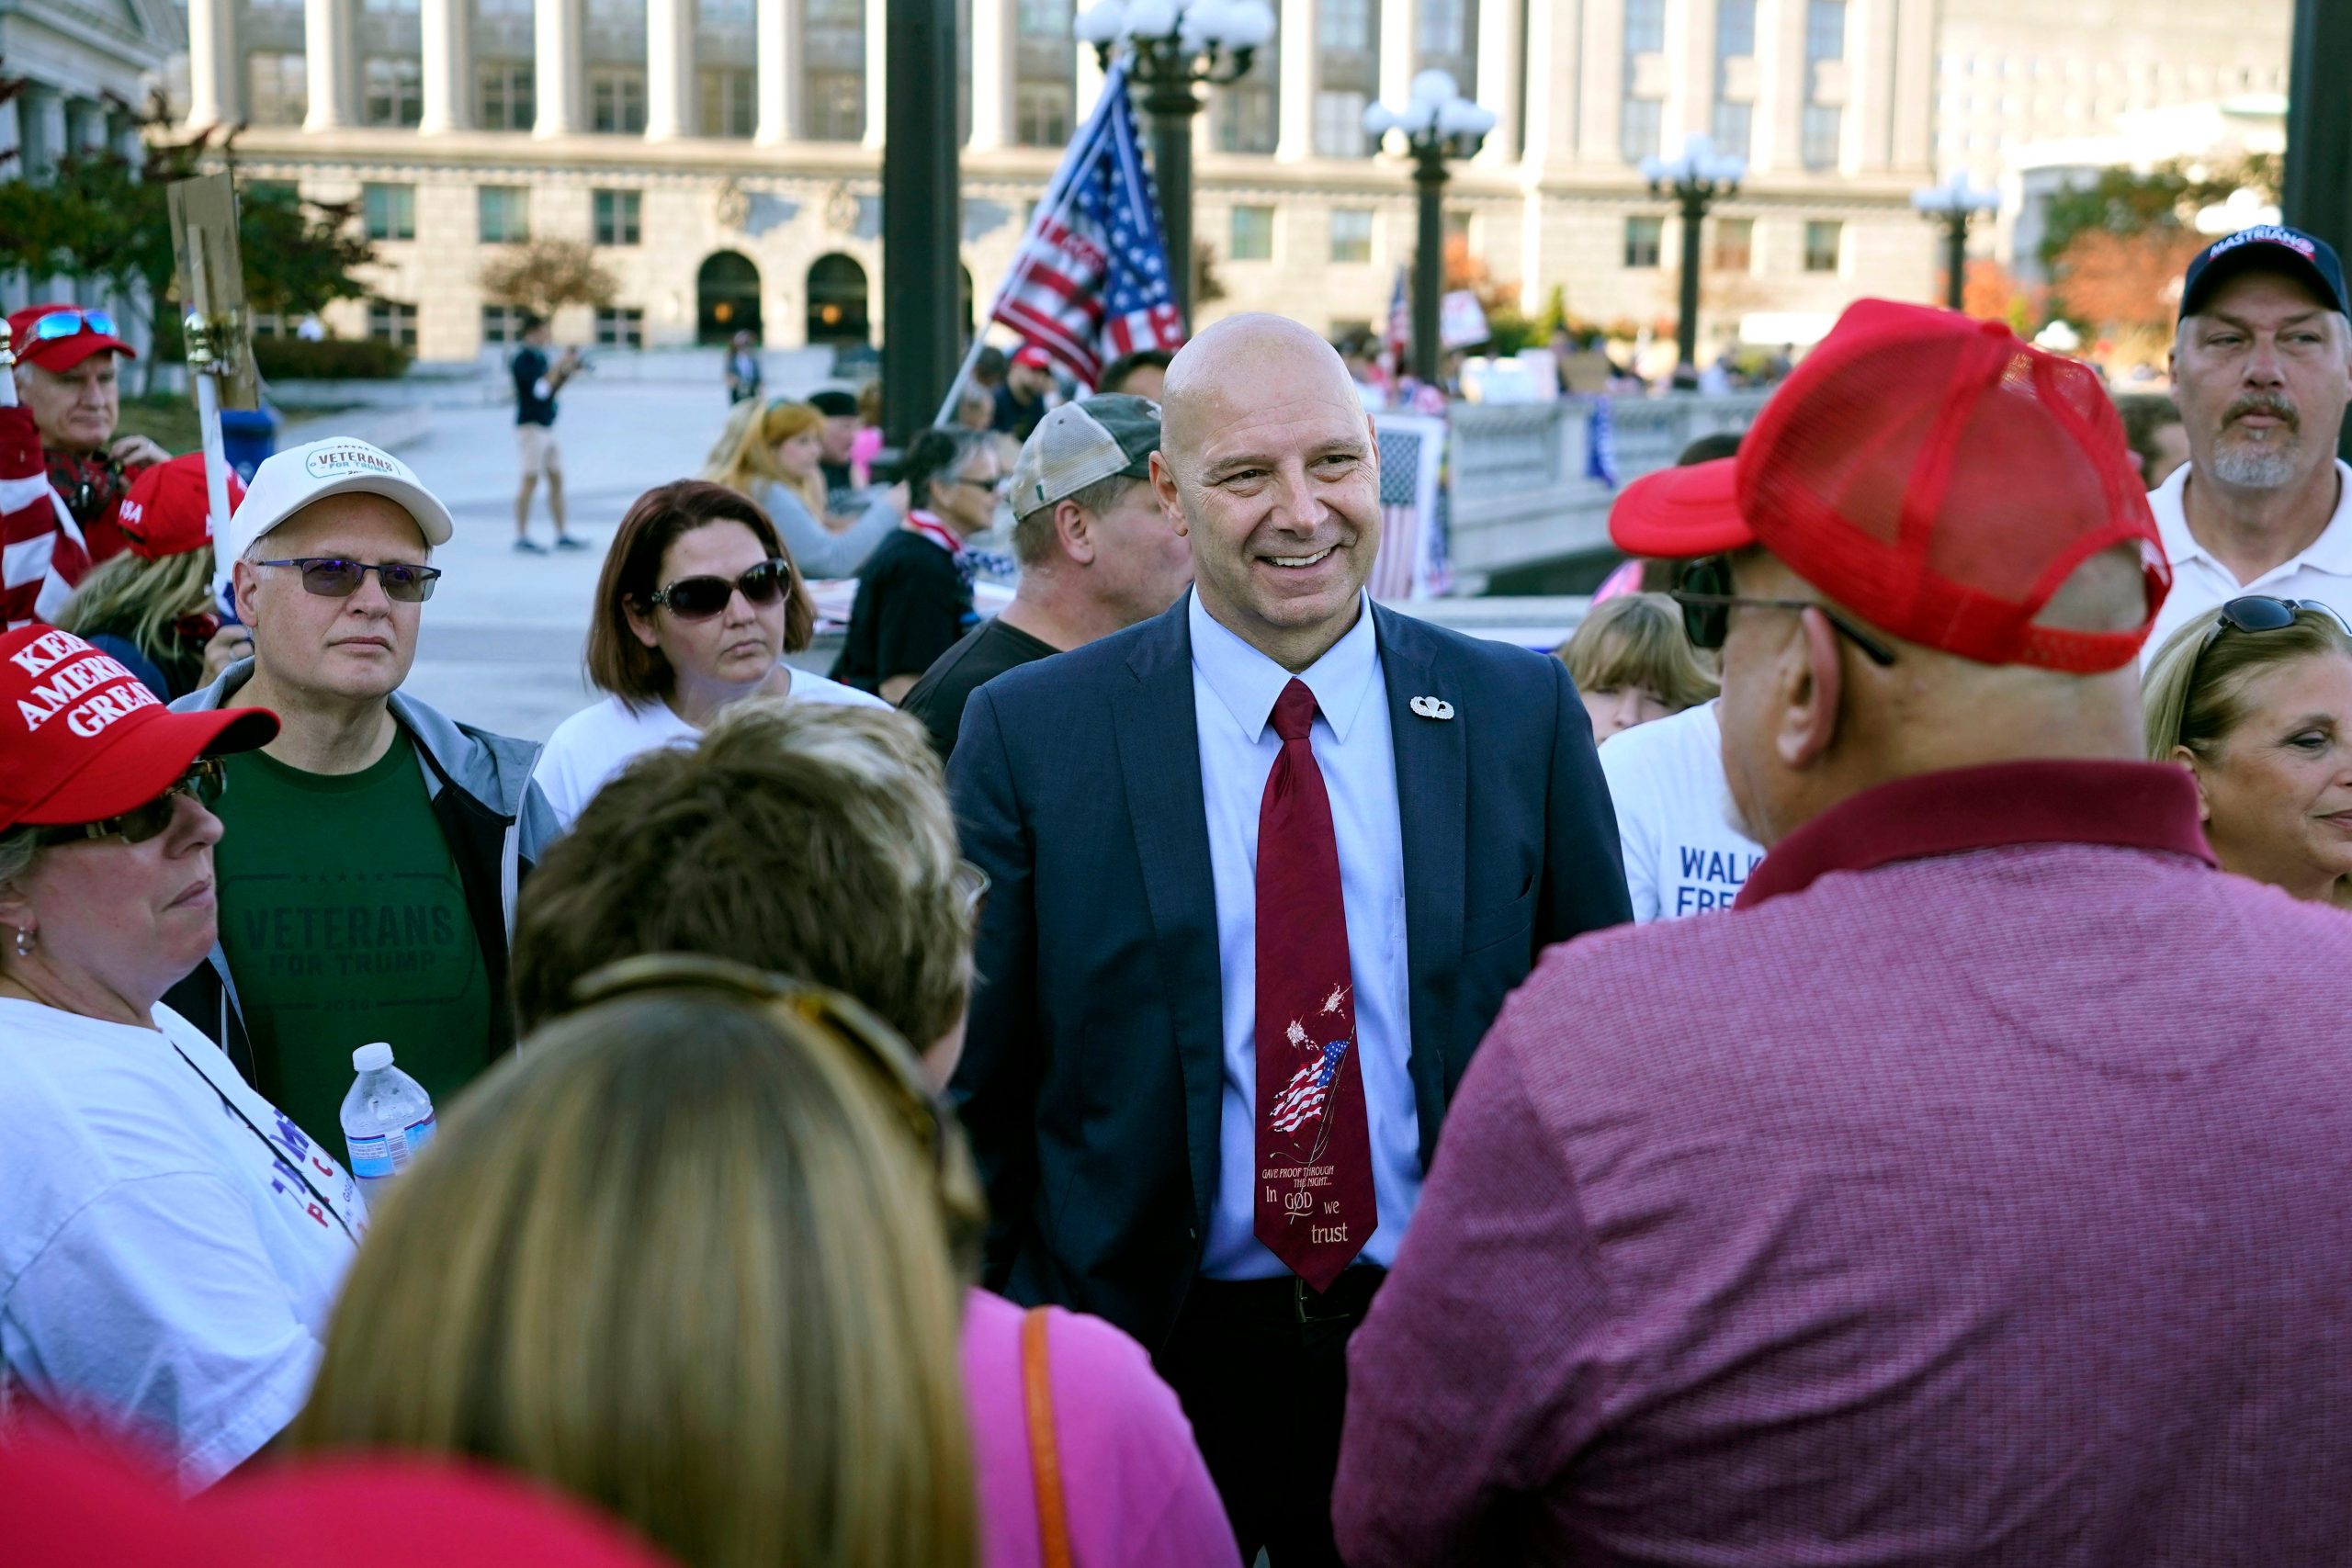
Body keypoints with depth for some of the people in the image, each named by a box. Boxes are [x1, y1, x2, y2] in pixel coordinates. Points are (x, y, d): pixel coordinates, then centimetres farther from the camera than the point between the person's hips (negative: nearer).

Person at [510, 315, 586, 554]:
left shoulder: (540, 358, 15)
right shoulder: (522, 360, -11)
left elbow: (551, 389, 19)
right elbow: (540, 389, -21)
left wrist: (568, 372, 5)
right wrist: (558, 365, -15)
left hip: (546, 426, 9)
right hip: (531, 426, -9)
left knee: (557, 480, 7)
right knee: (530, 481, -8)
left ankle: (562, 536, 11)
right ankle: (522, 537, -4)